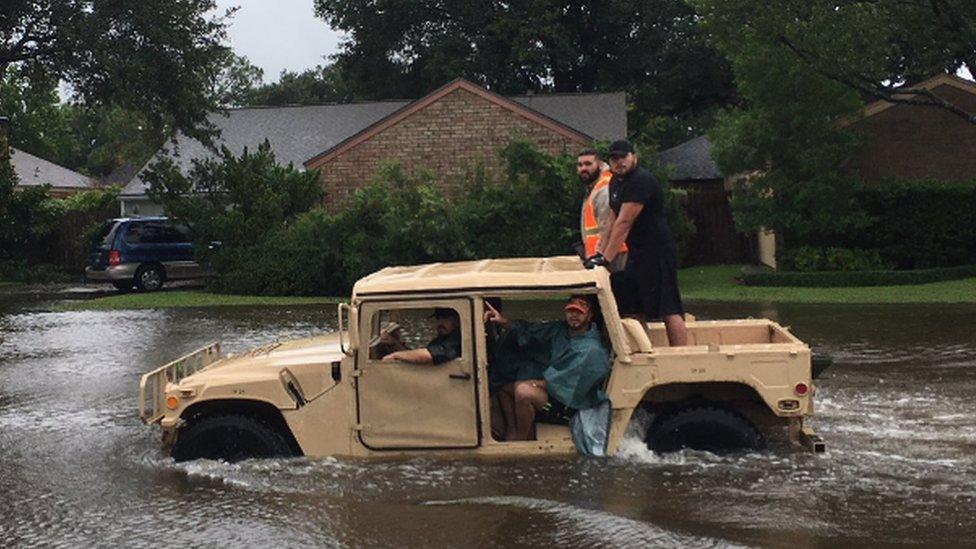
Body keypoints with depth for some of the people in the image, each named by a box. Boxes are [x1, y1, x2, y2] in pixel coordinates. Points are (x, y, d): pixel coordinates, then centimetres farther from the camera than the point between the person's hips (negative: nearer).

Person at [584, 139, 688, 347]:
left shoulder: (641, 181, -16)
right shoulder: (616, 182, 15)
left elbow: (624, 222, -21)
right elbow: (612, 222, 20)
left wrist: (606, 258, -23)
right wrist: (599, 253, 12)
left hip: (658, 253, -10)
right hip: (637, 253, 10)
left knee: (668, 310, -12)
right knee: (635, 311, 9)